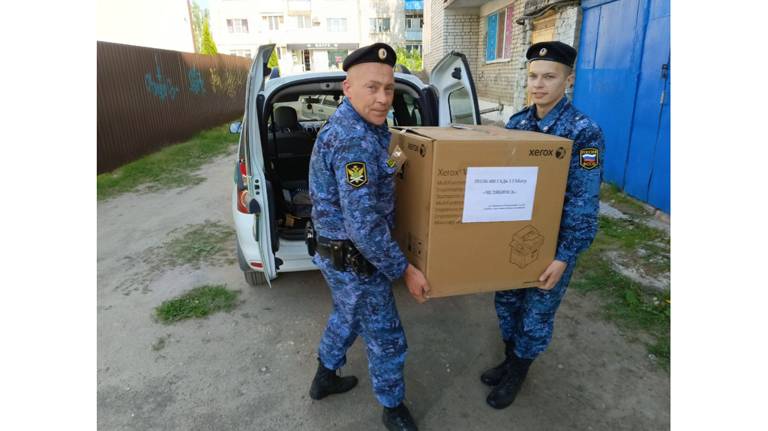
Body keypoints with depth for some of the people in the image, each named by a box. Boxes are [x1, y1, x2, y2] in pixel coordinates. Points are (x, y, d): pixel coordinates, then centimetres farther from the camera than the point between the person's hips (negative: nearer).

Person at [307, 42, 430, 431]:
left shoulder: (359, 125, 4)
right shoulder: (355, 140, -29)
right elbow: (364, 227, -30)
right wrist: (403, 270, -20)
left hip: (339, 254, 10)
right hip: (355, 260, -10)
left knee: (347, 317, 29)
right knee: (386, 338, 11)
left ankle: (325, 378, 51)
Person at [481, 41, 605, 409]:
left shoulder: (584, 132, -17)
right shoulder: (516, 122, 1)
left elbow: (583, 202, -18)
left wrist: (564, 256, -19)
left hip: (551, 244, -5)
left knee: (535, 317, 12)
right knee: (506, 302, 19)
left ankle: (517, 372, 36)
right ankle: (509, 360, 43)